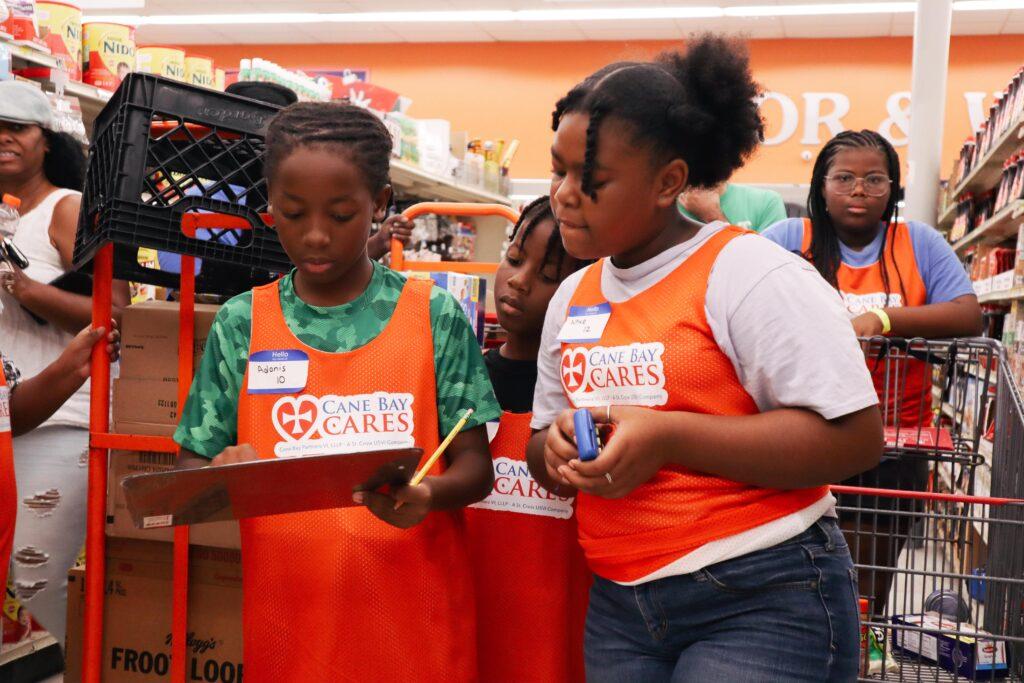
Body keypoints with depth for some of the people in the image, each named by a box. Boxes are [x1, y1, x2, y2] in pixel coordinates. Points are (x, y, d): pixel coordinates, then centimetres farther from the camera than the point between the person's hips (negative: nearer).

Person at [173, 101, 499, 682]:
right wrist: (222, 477, -19)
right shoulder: (241, 324, 1)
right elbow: (192, 467, 3)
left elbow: (474, 466, -2)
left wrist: (428, 495, -23)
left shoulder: (437, 316, -3)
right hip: (288, 628, 1)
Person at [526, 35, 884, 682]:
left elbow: (854, 436, -18)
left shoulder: (747, 272, -12)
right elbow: (547, 453, 16)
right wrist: (557, 447, -8)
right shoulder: (571, 298, 8)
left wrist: (668, 437, -22)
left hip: (764, 602, -6)